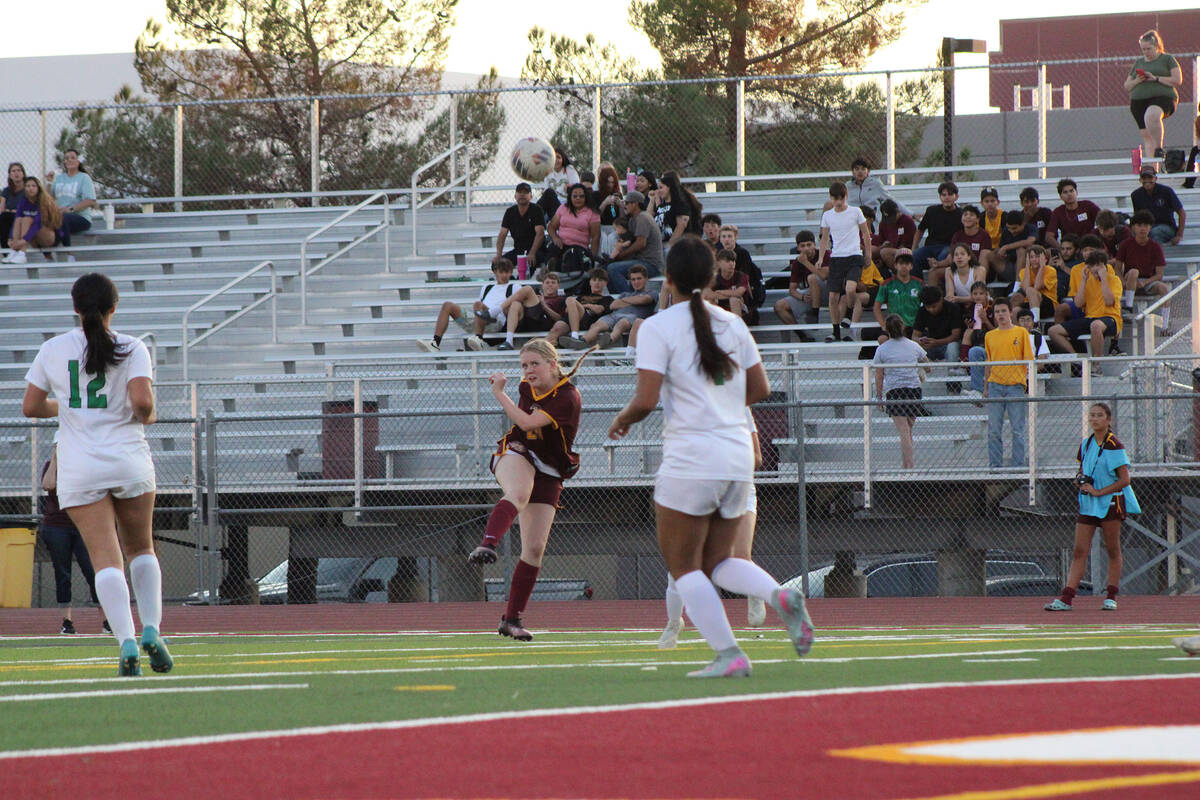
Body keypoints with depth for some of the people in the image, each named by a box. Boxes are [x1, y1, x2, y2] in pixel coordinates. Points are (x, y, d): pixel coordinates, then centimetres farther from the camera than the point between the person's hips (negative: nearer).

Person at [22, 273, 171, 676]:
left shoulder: (53, 350, 4)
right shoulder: (131, 349, -3)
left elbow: (31, 406, 7)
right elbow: (142, 400, -16)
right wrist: (147, 416, 6)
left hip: (79, 469, 0)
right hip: (129, 461, 0)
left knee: (106, 559, -5)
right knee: (141, 548, 19)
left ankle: (127, 641, -20)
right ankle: (151, 628, 4)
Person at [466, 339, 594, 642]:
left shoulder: (568, 398, -17)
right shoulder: (527, 387, 2)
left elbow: (527, 422, -27)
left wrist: (499, 394, -19)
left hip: (548, 474, -1)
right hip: (516, 456, 1)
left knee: (535, 548, -5)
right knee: (519, 494, -37)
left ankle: (511, 619, 4)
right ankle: (487, 546, -64)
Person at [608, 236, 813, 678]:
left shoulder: (658, 327, -7)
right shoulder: (733, 324, 10)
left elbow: (646, 400, -14)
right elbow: (759, 390, 13)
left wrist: (622, 420, 6)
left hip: (690, 458, -6)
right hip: (738, 457, 6)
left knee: (683, 566, 5)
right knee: (718, 562, 18)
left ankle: (728, 655, -7)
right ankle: (781, 595, -10)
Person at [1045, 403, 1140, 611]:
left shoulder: (1114, 446, -8)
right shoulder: (1086, 444, 11)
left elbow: (1124, 479, -12)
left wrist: (1098, 491, -15)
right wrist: (1080, 481, 0)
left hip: (1110, 502, -6)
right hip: (1088, 504, 6)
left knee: (1112, 550, 1)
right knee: (1080, 551, -1)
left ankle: (1111, 597, 9)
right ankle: (1066, 598, -8)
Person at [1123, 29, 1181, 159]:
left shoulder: (1167, 59, 7)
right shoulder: (1138, 63, 21)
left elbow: (1178, 81, -3)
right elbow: (1127, 86, 22)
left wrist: (1155, 78, -11)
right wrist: (1137, 81, -1)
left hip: (1162, 97, -6)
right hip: (1139, 101, 6)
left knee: (1151, 116, -37)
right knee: (1146, 136, -1)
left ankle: (1159, 149, -27)